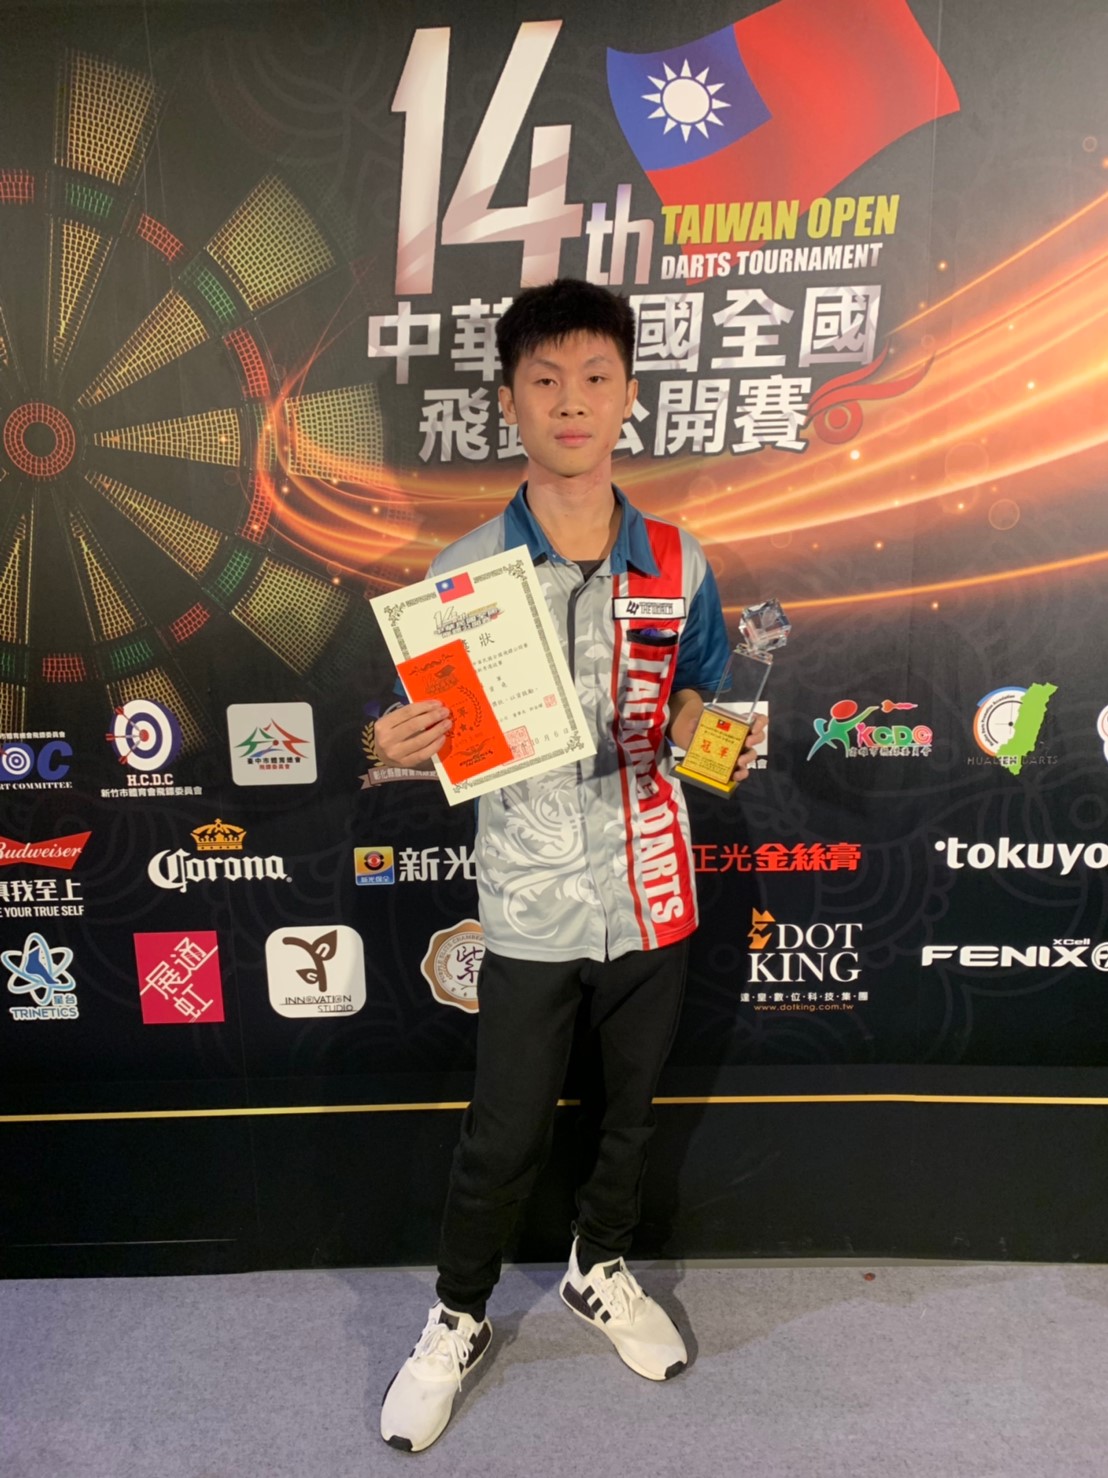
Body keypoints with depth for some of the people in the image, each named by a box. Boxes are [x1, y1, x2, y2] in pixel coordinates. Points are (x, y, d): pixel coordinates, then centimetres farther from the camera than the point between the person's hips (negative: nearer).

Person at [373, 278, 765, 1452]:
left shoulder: (676, 564, -4)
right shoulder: (464, 572, -10)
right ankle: (456, 1319, 40)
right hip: (530, 906, -2)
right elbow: (436, 737, -4)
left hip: (650, 899, 3)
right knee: (504, 1135, 11)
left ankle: (599, 1269, 51)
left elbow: (693, 706, 8)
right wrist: (395, 750, -26)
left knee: (629, 1103, 22)